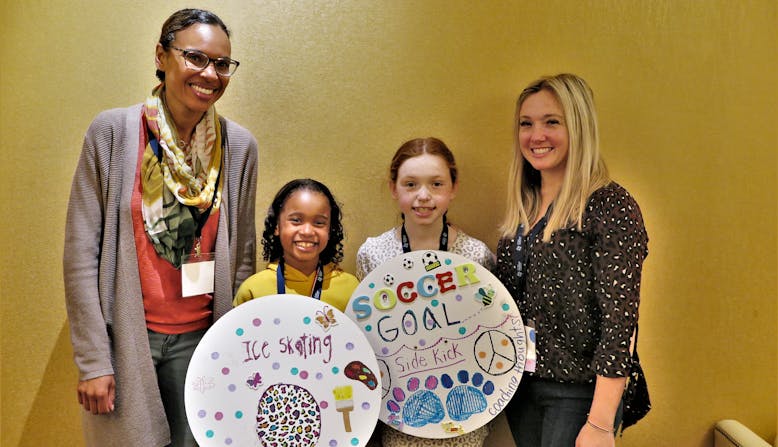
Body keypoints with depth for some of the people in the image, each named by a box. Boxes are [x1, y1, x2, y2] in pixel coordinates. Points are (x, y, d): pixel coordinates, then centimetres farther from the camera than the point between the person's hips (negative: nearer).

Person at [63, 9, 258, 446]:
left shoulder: (240, 146, -2)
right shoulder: (113, 130, -8)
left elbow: (243, 258, 4)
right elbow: (81, 253, -7)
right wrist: (93, 360, -9)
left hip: (200, 339, 2)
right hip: (126, 335, -2)